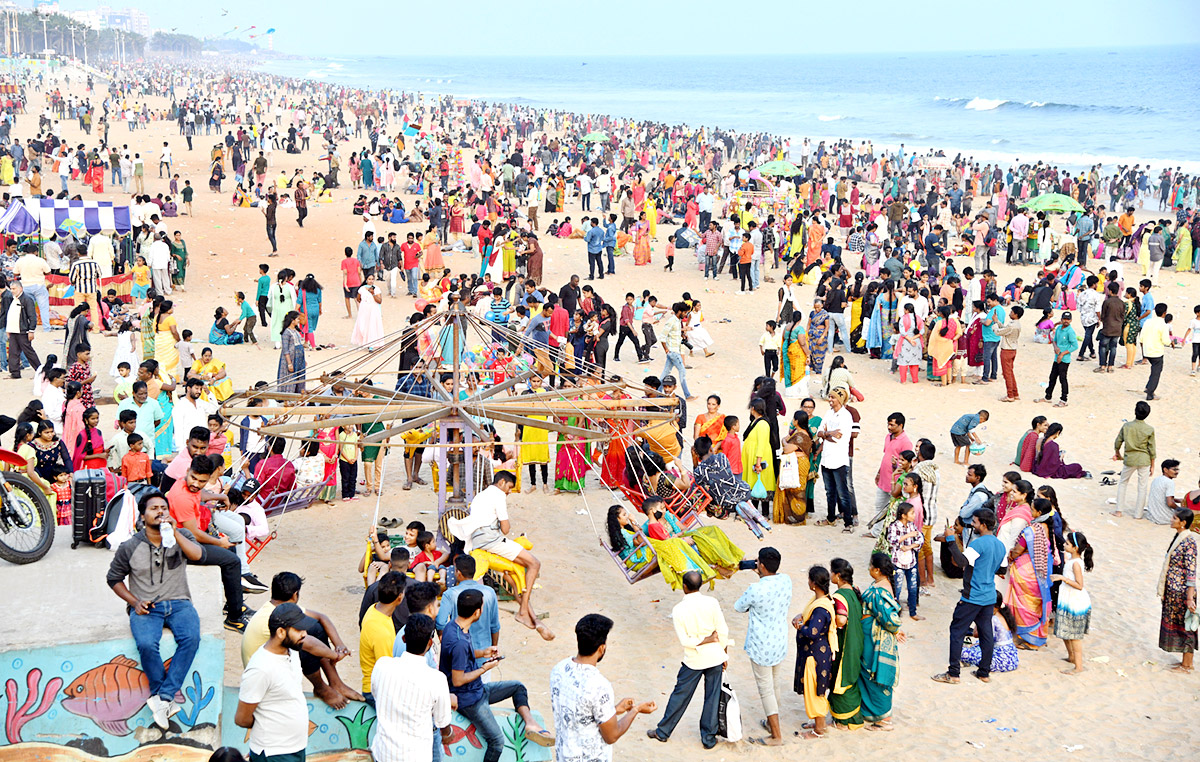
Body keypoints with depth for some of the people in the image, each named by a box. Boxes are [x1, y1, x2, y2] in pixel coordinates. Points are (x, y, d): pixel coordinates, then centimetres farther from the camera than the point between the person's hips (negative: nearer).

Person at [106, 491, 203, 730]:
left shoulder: (180, 536, 8)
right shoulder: (129, 547, 5)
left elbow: (197, 555, -11)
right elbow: (114, 578, 14)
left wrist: (174, 532, -20)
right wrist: (135, 602, -1)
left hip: (178, 603, 1)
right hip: (145, 607, -1)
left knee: (191, 638, -31)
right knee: (147, 644, -33)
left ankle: (163, 697, -25)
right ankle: (165, 700, -15)